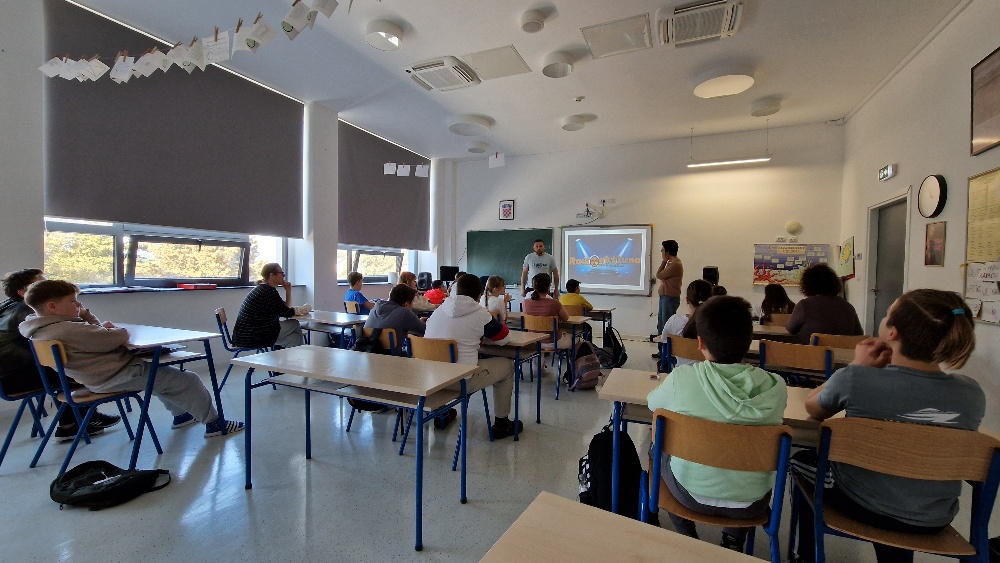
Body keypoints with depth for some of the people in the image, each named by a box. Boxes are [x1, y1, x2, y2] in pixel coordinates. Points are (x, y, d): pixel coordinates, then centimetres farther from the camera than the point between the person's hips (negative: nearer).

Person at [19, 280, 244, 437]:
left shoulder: (42, 329, 5)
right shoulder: (69, 329, -29)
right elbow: (119, 337, -27)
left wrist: (87, 316, 0)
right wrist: (112, 328, -6)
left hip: (99, 377, 11)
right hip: (118, 377, -11)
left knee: (161, 370, 31)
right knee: (187, 380, -5)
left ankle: (180, 414, 40)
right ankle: (213, 423, 7)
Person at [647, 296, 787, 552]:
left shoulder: (682, 377, -21)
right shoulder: (776, 386, -15)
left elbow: (652, 402, -1)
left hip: (692, 493, -2)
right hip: (751, 503, 3)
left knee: (660, 450, 29)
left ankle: (687, 537, 31)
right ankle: (734, 541, 30)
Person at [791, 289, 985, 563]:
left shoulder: (855, 378, -28)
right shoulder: (972, 393, -15)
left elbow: (812, 408, -8)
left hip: (862, 504, -4)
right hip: (933, 519, 4)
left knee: (802, 459, 28)